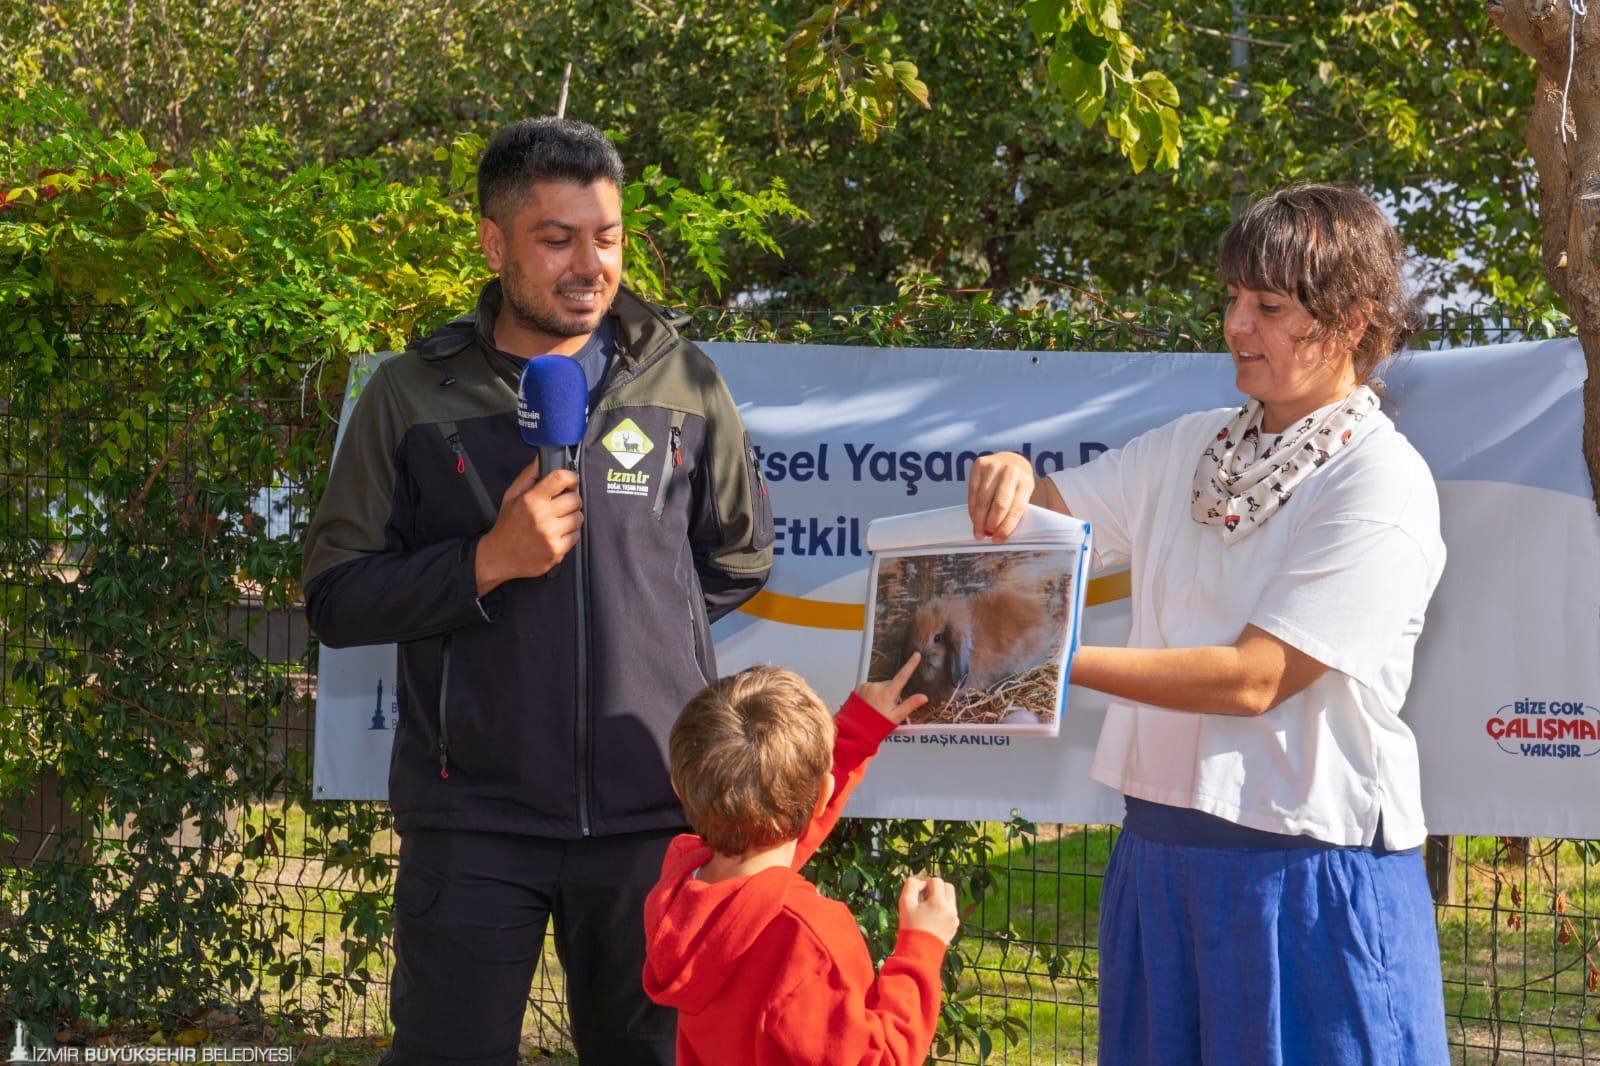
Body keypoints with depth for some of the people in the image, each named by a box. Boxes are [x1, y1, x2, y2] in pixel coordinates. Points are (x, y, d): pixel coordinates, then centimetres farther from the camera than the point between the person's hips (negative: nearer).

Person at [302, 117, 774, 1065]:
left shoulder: (684, 382, 7)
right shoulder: (414, 395, 2)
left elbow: (739, 560, 20)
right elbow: (337, 598, -1)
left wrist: (638, 610, 8)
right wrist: (487, 564, -12)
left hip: (652, 807, 2)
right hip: (474, 813, -2)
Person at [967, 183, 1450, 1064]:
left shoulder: (1380, 483, -11)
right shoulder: (1191, 448, 9)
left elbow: (1255, 678, -19)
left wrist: (1057, 660, -23)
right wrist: (1008, 483, -12)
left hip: (1310, 873, -6)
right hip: (1162, 850, 6)